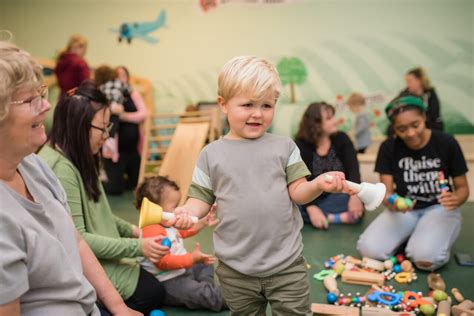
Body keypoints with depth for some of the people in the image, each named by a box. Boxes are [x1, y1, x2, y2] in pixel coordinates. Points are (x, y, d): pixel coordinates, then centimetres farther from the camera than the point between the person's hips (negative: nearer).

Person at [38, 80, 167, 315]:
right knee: (152, 292, -9)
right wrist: (137, 247, -21)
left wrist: (130, 230, 9)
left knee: (153, 288, 4)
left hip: (98, 258, 9)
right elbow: (77, 239, -24)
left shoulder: (78, 158, 8)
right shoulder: (60, 168, -24)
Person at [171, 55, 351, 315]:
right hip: (236, 269, 1)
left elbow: (297, 193, -4)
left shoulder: (284, 146, 0)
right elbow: (201, 198, 1)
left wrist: (319, 184, -24)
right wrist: (185, 212, -20)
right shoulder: (211, 154, -1)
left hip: (286, 264, 0)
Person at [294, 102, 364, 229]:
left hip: (338, 198, 1)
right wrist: (311, 208, -37)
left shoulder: (341, 139, -2)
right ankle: (341, 217, -30)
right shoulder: (300, 146, -10)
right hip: (312, 200, -1)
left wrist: (354, 195, -34)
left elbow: (353, 169, -14)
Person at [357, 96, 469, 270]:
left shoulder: (447, 143, -12)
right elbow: (386, 192, -7)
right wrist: (392, 203, -33)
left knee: (425, 257, -33)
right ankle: (411, 236, 5)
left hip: (438, 208, -2)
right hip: (404, 210, 3)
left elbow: (462, 187, -3)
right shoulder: (388, 148, -7)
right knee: (369, 249, -22)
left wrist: (455, 199, -28)